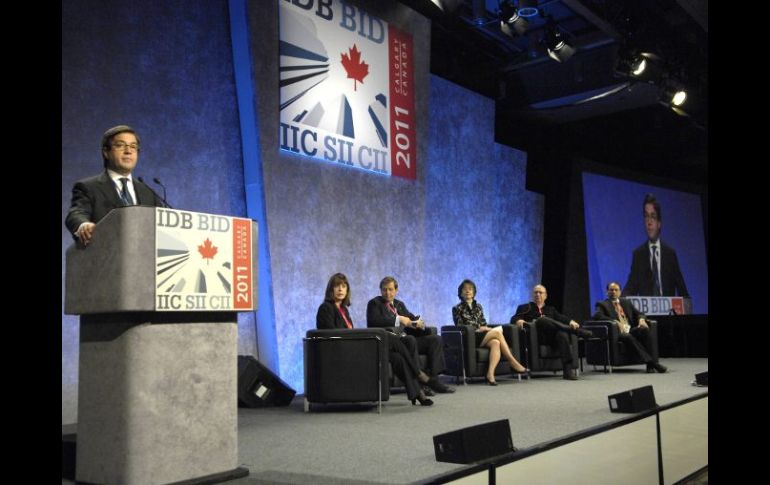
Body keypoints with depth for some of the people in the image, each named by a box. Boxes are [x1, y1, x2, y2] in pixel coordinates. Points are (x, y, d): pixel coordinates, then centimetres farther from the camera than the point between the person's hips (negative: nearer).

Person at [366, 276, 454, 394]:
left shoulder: (399, 304, 24)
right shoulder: (374, 303, 4)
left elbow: (411, 317, 22)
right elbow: (374, 321, -15)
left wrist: (419, 322, -4)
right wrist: (398, 319, -17)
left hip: (408, 340, 7)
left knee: (436, 339, -7)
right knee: (410, 339, -36)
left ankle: (432, 379, -17)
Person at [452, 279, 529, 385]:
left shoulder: (478, 306, 21)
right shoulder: (457, 309, 7)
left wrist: (486, 329, -2)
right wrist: (478, 329, -9)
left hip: (482, 336, 5)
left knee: (496, 343, -32)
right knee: (497, 331, -25)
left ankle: (490, 373, -48)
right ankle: (514, 363, -25)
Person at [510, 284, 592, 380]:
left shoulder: (550, 309, 32)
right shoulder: (525, 308, 26)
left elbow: (561, 318, 13)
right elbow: (514, 318, 9)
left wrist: (570, 321, -10)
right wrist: (518, 320, -16)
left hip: (553, 336, 2)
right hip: (537, 336, -2)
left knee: (562, 334, -33)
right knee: (542, 320, -32)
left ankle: (568, 370, -43)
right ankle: (582, 332, -37)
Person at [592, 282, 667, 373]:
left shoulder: (626, 302, 25)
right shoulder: (602, 304, 9)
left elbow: (638, 313, 24)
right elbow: (597, 316, -11)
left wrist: (641, 319, -1)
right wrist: (615, 321, -21)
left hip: (631, 330, 5)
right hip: (617, 333, -5)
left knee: (645, 329, -26)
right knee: (628, 337, -37)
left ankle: (650, 365, -29)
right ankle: (651, 362, -39)